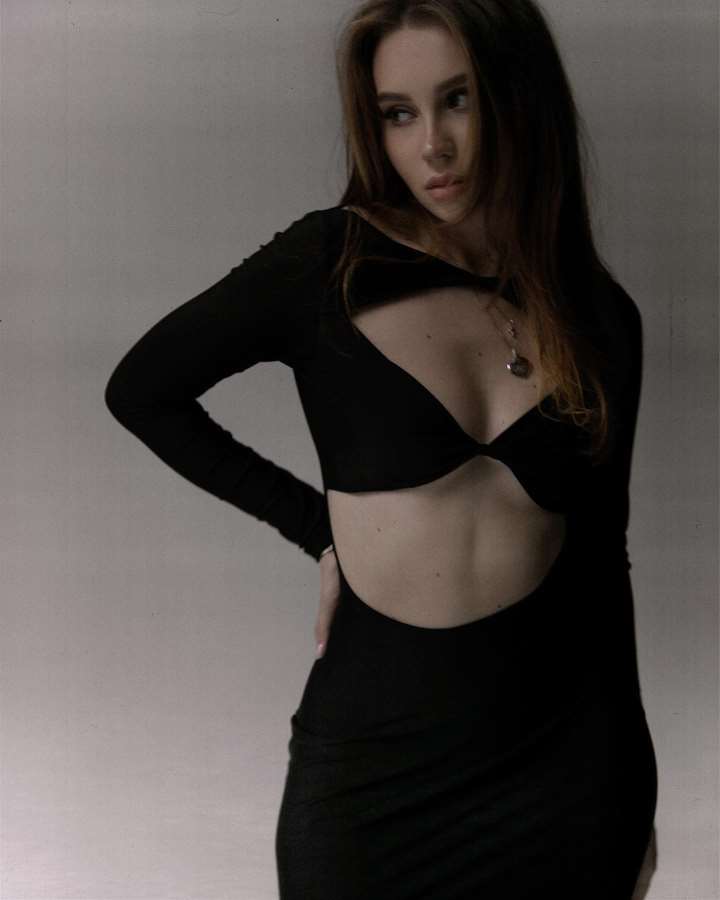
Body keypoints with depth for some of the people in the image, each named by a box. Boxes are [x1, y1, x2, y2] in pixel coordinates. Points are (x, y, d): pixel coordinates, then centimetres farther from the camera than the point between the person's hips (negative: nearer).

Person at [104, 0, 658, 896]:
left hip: (563, 759, 2)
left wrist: (631, 779, 13)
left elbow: (599, 554, 9)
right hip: (374, 763, -2)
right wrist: (319, 528, -2)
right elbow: (140, 391, 2)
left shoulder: (601, 315, 2)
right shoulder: (331, 262, -7)